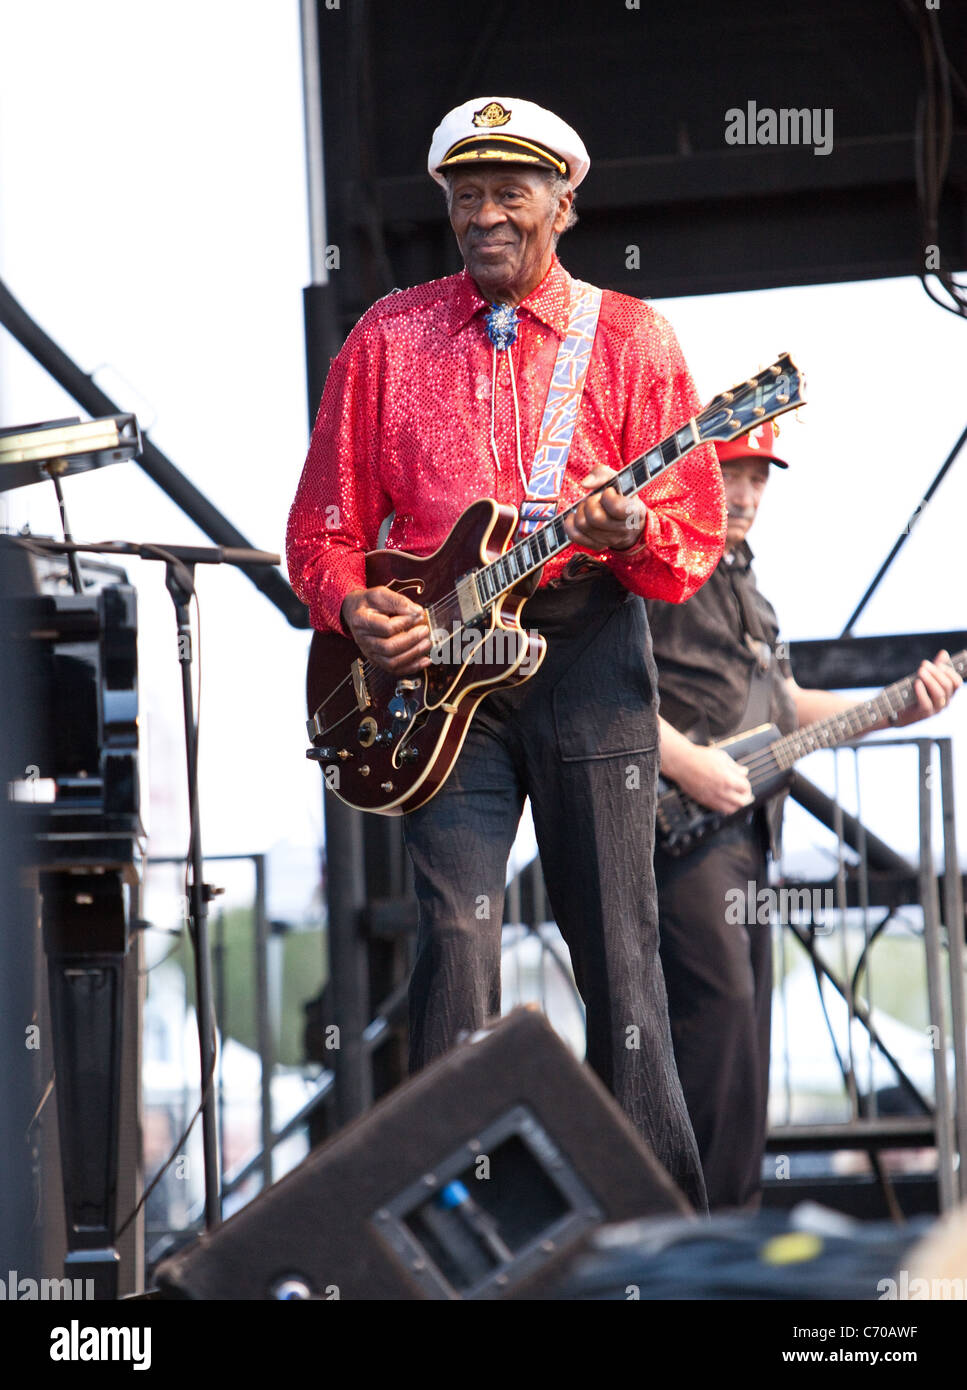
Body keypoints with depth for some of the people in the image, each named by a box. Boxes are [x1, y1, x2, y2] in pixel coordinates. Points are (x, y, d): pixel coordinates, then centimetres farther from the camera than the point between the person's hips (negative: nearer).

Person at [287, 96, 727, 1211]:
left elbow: (699, 538, 2)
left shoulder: (627, 337, 6)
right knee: (457, 931, -10)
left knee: (616, 943, 1)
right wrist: (352, 607, -7)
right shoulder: (388, 338, 10)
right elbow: (323, 525, 12)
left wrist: (634, 531, -19)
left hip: (588, 648, -1)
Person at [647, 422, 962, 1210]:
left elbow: (785, 707, 27)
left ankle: (733, 1222, 15)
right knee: (718, 1000, -19)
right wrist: (684, 764, -23)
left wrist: (898, 709, 15)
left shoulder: (742, 581, 25)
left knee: (746, 1021, 10)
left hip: (744, 821, 10)